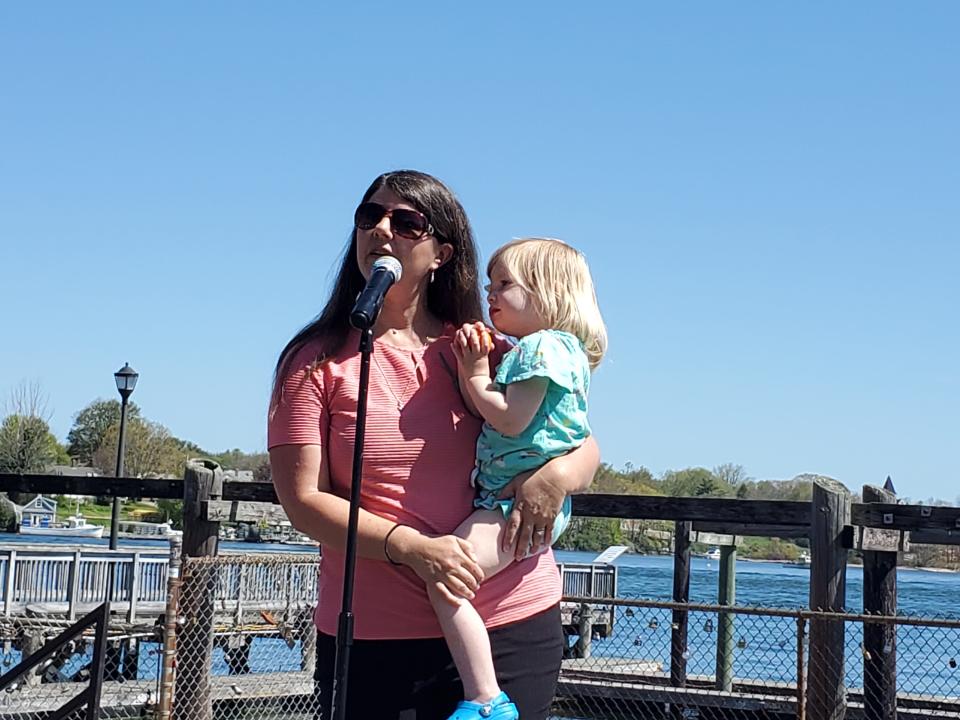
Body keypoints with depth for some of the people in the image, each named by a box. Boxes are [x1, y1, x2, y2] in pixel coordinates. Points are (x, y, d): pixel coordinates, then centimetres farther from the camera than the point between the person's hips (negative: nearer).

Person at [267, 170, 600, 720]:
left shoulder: (486, 354, 6)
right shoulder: (316, 361, 1)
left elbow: (586, 449, 10)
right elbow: (304, 501, -5)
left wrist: (557, 474, -14)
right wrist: (410, 548, -19)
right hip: (372, 637, -1)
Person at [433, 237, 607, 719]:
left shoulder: (542, 346, -13)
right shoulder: (526, 350, 20)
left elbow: (511, 420, -22)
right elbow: (484, 417, 19)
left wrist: (476, 374, -9)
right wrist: (471, 368, 6)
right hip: (509, 497, 12)